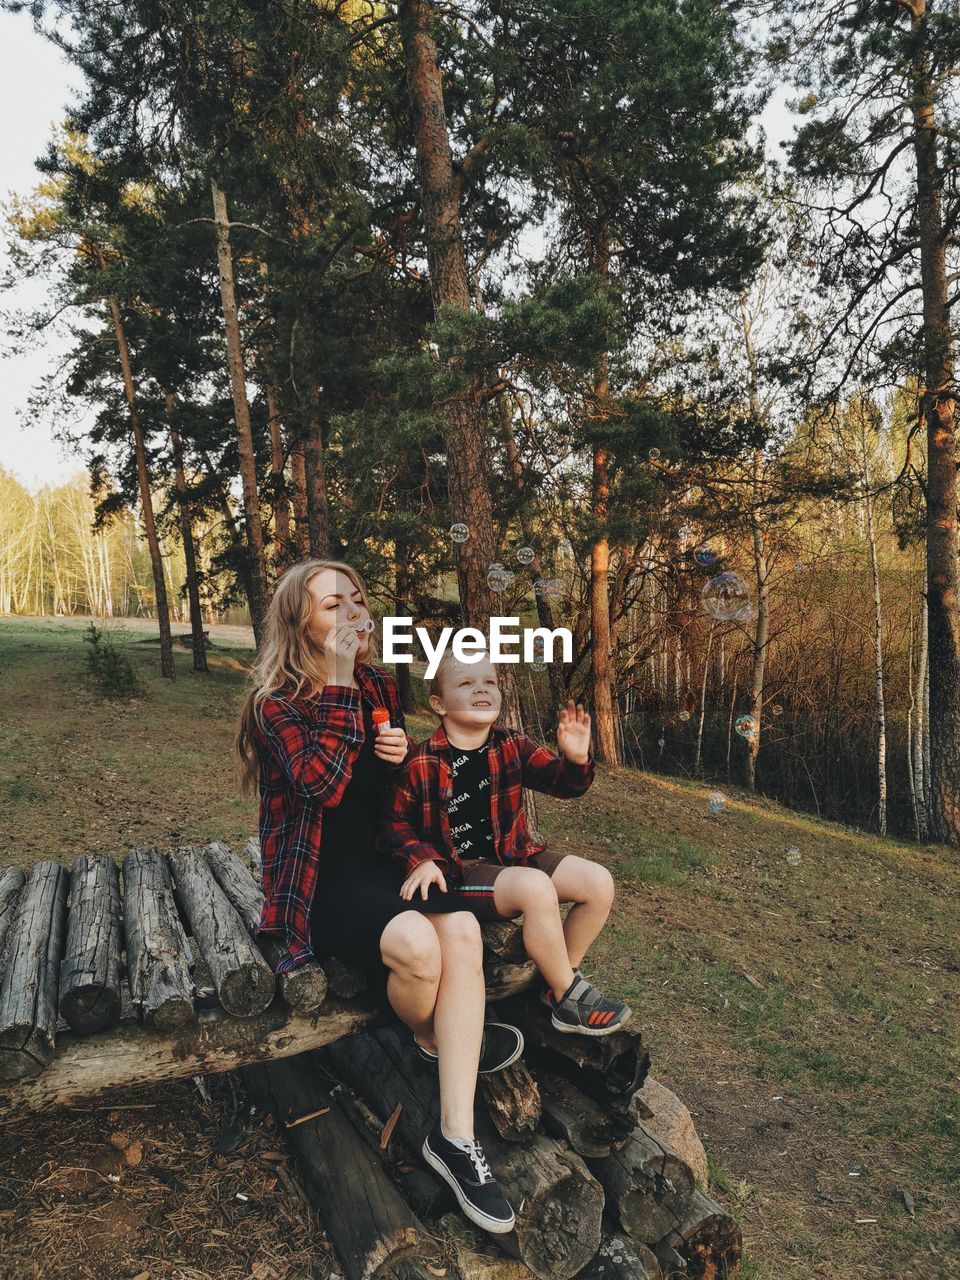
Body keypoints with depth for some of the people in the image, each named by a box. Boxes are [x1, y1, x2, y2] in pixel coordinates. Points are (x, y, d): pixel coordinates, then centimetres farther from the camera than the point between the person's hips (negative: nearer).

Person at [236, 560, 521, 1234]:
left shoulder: (381, 686, 7)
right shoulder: (278, 701, -9)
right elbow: (320, 782, -27)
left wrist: (403, 750, -5)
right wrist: (339, 684, -23)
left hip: (382, 859, 5)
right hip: (319, 877, -5)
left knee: (463, 931, -25)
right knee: (417, 943, -32)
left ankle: (456, 1135, -17)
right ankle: (433, 1038, 5)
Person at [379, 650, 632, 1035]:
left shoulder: (513, 746, 2)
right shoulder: (420, 764, -12)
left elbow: (561, 783, -1)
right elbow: (395, 822, -4)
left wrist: (575, 759, -24)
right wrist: (422, 861, -21)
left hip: (514, 856, 6)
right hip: (458, 871, -6)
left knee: (599, 882, -10)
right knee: (536, 888, -33)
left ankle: (559, 979, 11)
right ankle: (569, 998, -10)